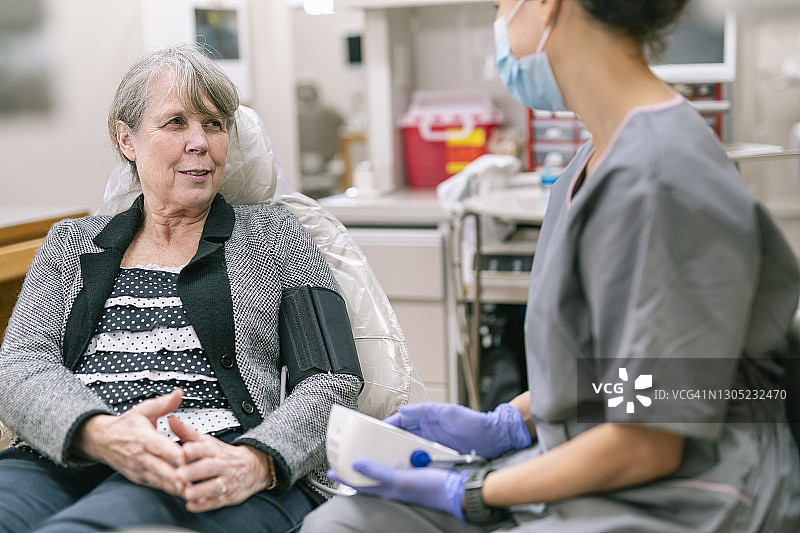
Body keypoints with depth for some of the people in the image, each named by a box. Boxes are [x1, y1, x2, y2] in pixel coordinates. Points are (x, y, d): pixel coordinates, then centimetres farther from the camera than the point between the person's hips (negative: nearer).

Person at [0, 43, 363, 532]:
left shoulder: (272, 233, 17)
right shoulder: (71, 244, 24)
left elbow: (333, 381, 6)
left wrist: (253, 462, -17)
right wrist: (98, 433, -18)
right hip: (68, 464, 2)